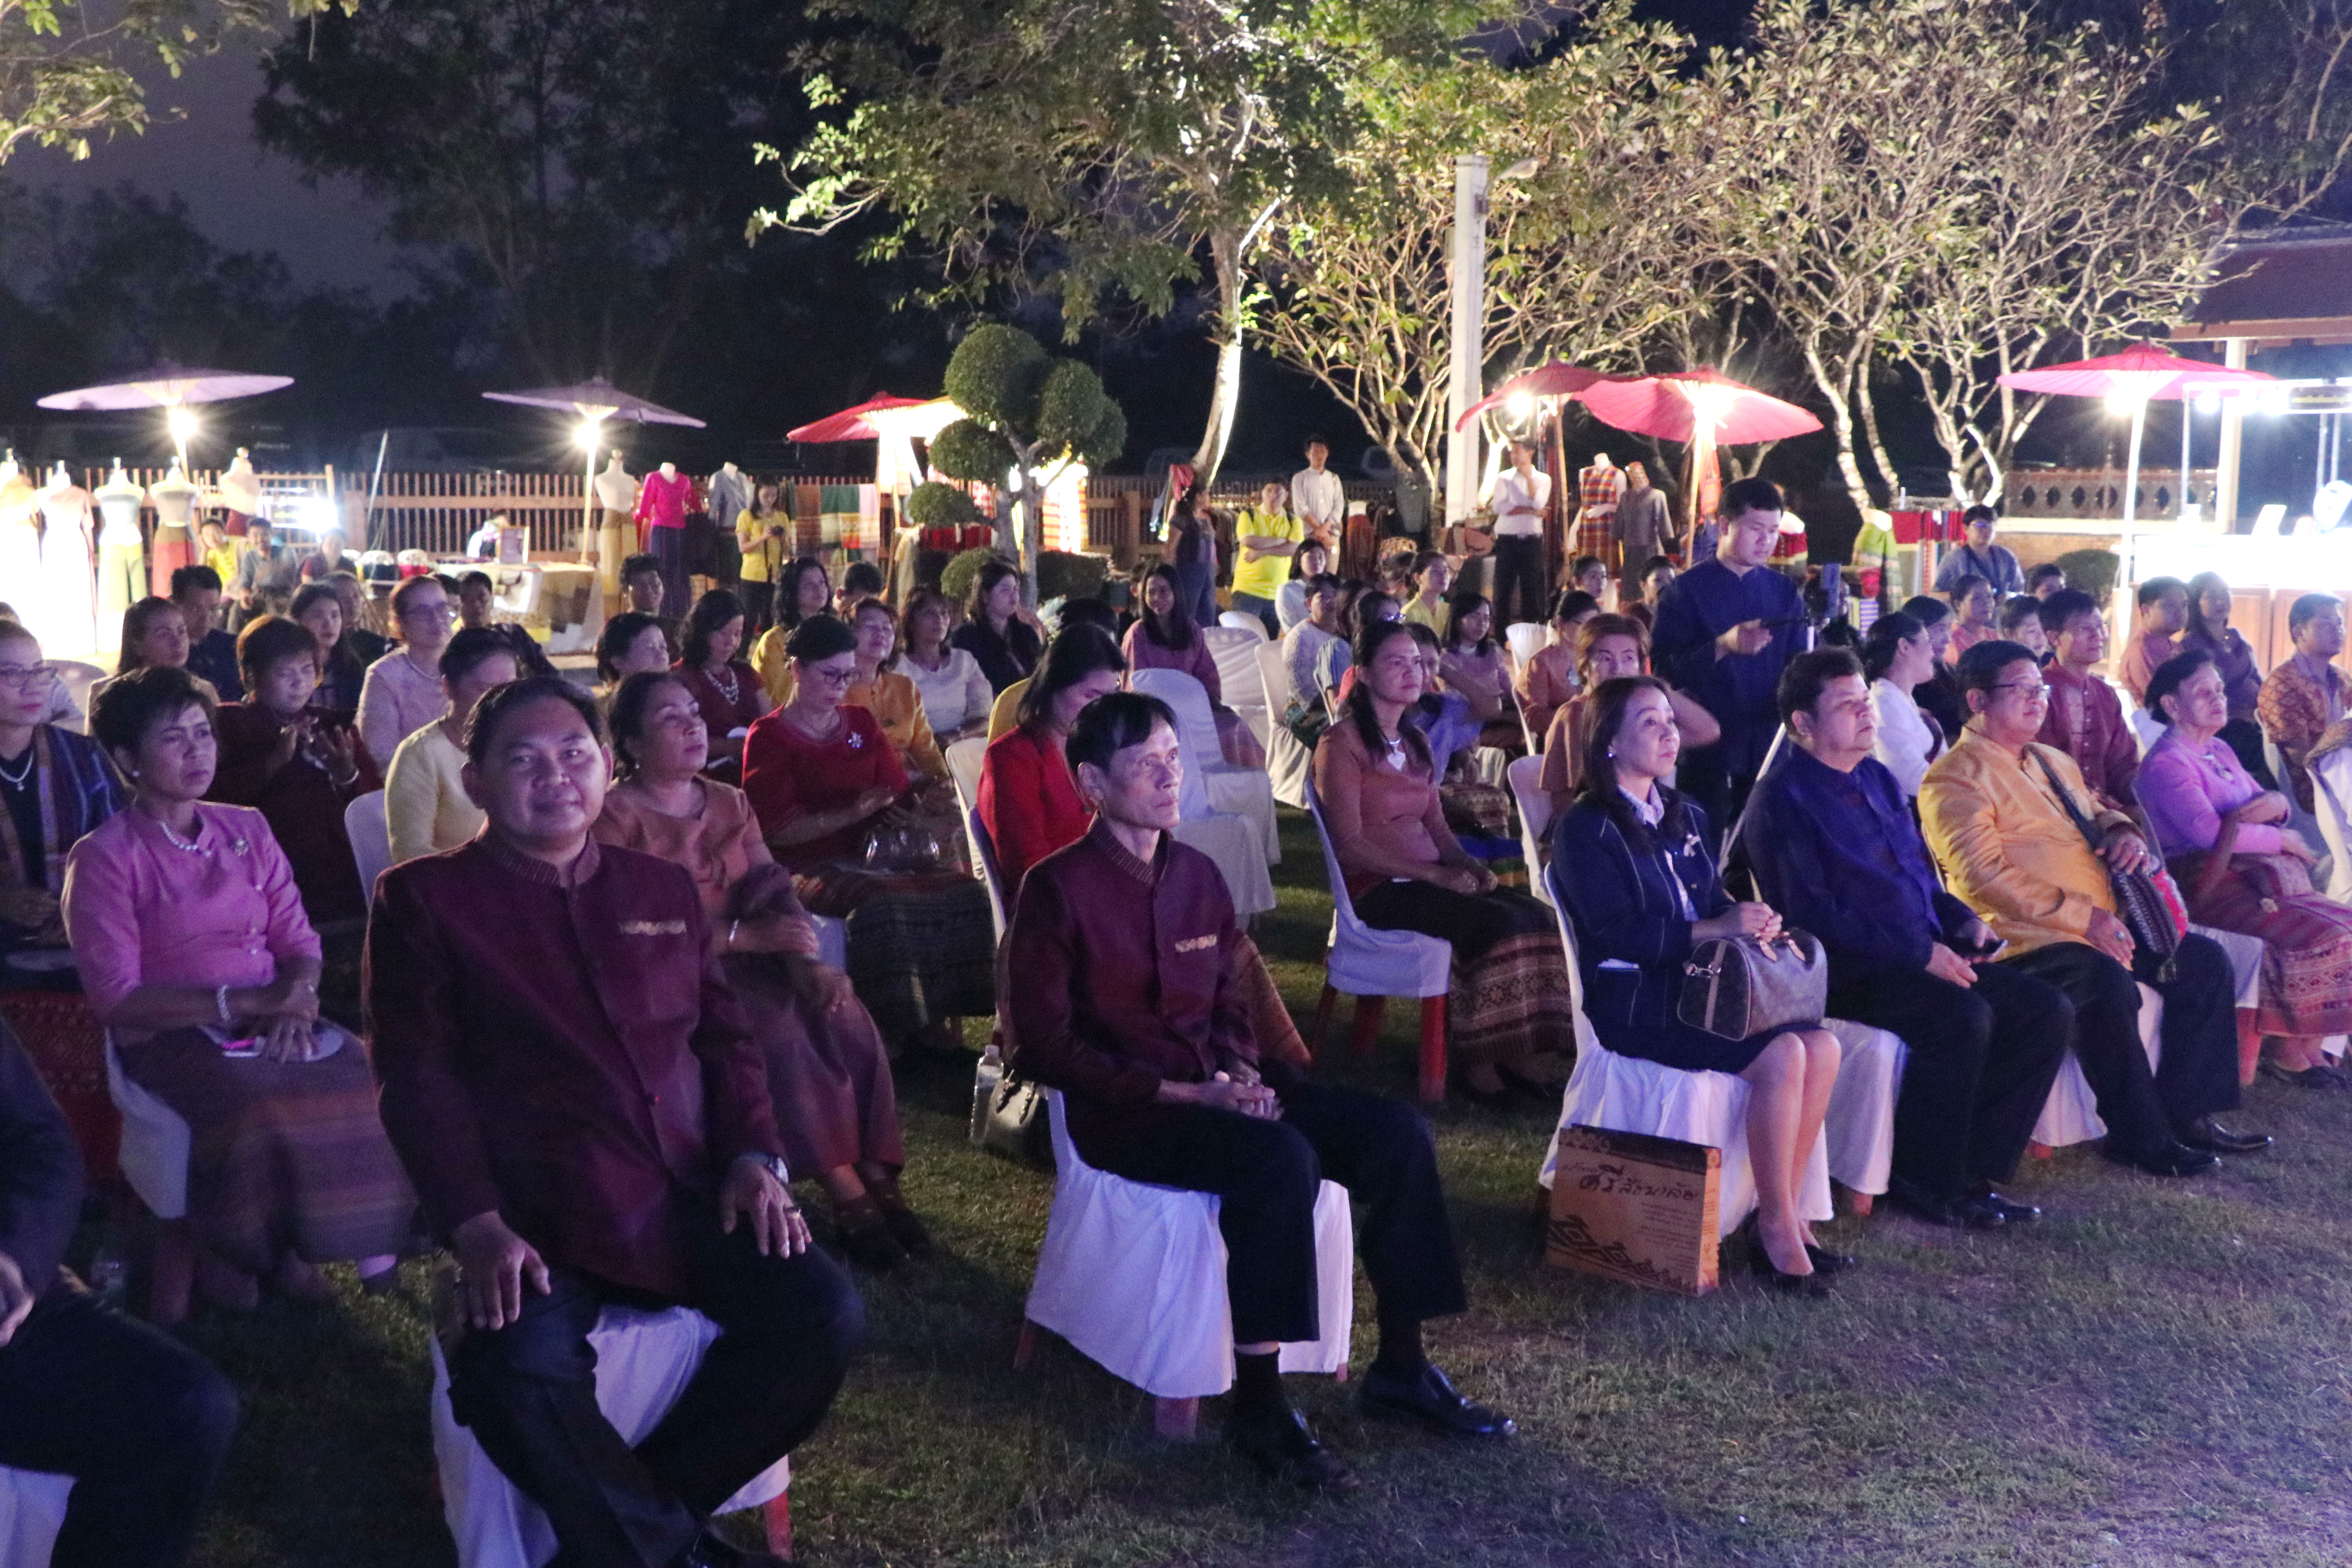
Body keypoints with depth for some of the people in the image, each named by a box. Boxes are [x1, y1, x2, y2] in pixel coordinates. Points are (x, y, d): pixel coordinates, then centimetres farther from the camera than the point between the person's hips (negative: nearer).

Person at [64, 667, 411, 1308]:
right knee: (265, 1106, -34)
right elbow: (115, 998, -11)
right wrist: (241, 1001, -20)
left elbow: (297, 940, 9)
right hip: (170, 1033, -5)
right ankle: (232, 1247, -9)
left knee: (368, 1079, -24)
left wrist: (293, 1002, -14)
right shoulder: (104, 857, -5)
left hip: (270, 1021, 5)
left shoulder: (247, 829, 11)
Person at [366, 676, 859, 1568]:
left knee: (821, 1316, -19)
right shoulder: (424, 899, 5)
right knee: (520, 1372, -33)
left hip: (692, 1195, 4)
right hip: (540, 1216, -4)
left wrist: (756, 1156, 0)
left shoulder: (664, 889, 18)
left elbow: (726, 1036, 19)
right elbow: (419, 1077, -3)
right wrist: (478, 1226, -16)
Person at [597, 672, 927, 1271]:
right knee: (777, 1030, -31)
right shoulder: (616, 815, -7)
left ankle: (877, 1178, -20)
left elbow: (772, 888, 3)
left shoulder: (730, 802, 15)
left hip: (749, 960, 6)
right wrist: (746, 936, -23)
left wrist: (806, 960, -16)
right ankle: (845, 1190, -24)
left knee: (844, 1017, -21)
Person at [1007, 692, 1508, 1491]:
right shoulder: (1058, 887, -9)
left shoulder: (1198, 875, 11)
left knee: (1398, 1132, -10)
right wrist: (1175, 1091, -18)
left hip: (1211, 1087, 7)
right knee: (1279, 1157, -34)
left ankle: (1400, 1369, 1)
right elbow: (1043, 1042, -12)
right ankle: (1258, 1407, -24)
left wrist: (1238, 1072, -4)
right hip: (1119, 1111, -7)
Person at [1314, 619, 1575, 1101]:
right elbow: (1350, 843, -12)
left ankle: (1523, 1055, -17)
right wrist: (1434, 874, -18)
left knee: (1536, 917, -19)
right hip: (1375, 889, -7)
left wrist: (1469, 865, -2)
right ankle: (1476, 1058, -18)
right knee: (1496, 923, -29)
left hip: (1428, 877, 7)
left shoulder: (1414, 742, 21)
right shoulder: (1341, 743, -5)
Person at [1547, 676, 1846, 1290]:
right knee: (1781, 1055, -25)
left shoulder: (1686, 816, 18)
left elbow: (1715, 901, 17)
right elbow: (1615, 933, -16)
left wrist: (1753, 922, -6)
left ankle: (1786, 1212, -9)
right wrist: (1713, 929, -21)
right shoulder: (1586, 829, -6)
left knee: (1822, 1046, -16)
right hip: (1632, 1003, -7)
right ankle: (1777, 1227, -14)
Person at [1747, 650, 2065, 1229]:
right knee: (1963, 1017, -32)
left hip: (1929, 959, 9)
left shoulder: (1879, 780, 19)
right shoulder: (1782, 799, -8)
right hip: (1849, 974, -9)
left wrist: (1965, 921, 6)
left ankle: (1973, 1175, -3)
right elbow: (1810, 910, -17)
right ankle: (1922, 1183, -14)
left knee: (2048, 1010, -7)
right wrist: (1918, 953, -20)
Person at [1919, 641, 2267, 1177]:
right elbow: (1983, 876, -20)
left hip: (2102, 925, 10)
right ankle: (2138, 1137, -17)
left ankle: (2186, 1112, 9)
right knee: (2108, 984, -34)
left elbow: (2097, 812, 35)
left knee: (2205, 963, 2)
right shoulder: (1959, 777, -9)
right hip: (2025, 937, -10)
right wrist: (2084, 915, -21)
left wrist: (2123, 833, 7)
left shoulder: (2053, 762, 21)